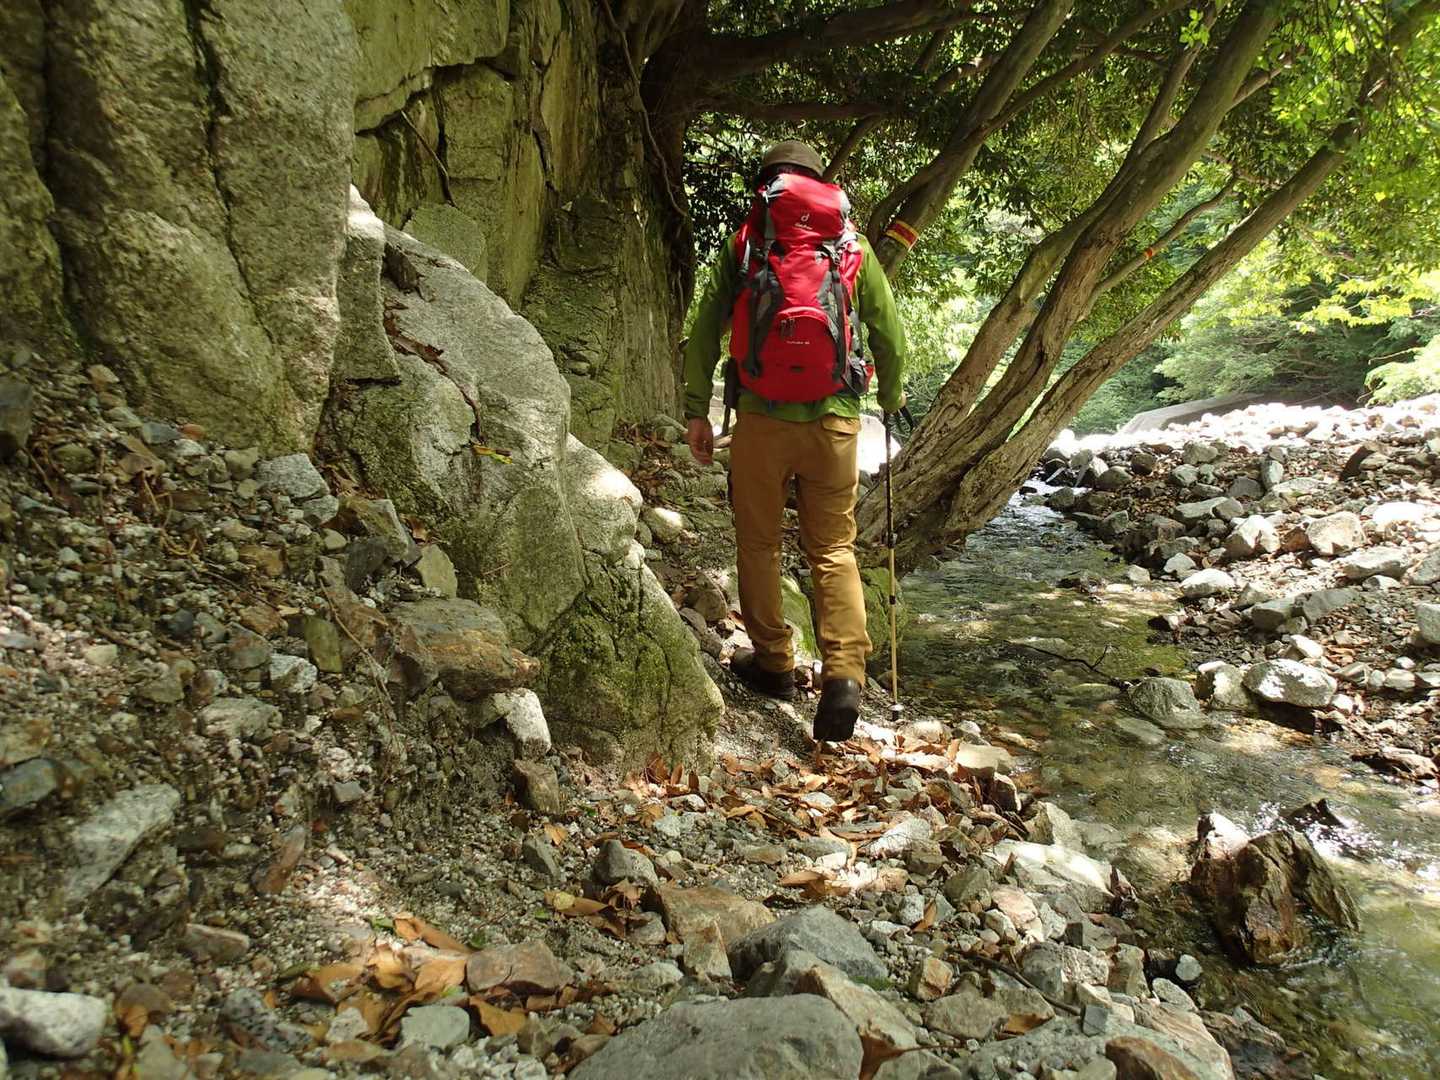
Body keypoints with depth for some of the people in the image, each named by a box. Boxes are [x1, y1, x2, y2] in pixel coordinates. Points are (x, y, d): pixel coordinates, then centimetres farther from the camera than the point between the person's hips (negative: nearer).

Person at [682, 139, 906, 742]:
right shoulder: (853, 246, 9)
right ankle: (844, 673, -7)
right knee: (834, 549, 7)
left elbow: (703, 335, 1)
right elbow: (890, 335, 11)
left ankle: (773, 663, 22)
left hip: (761, 418, -1)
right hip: (835, 420, 2)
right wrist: (891, 399, 27)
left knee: (759, 543, 13)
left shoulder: (741, 246, 6)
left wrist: (696, 413, 6)